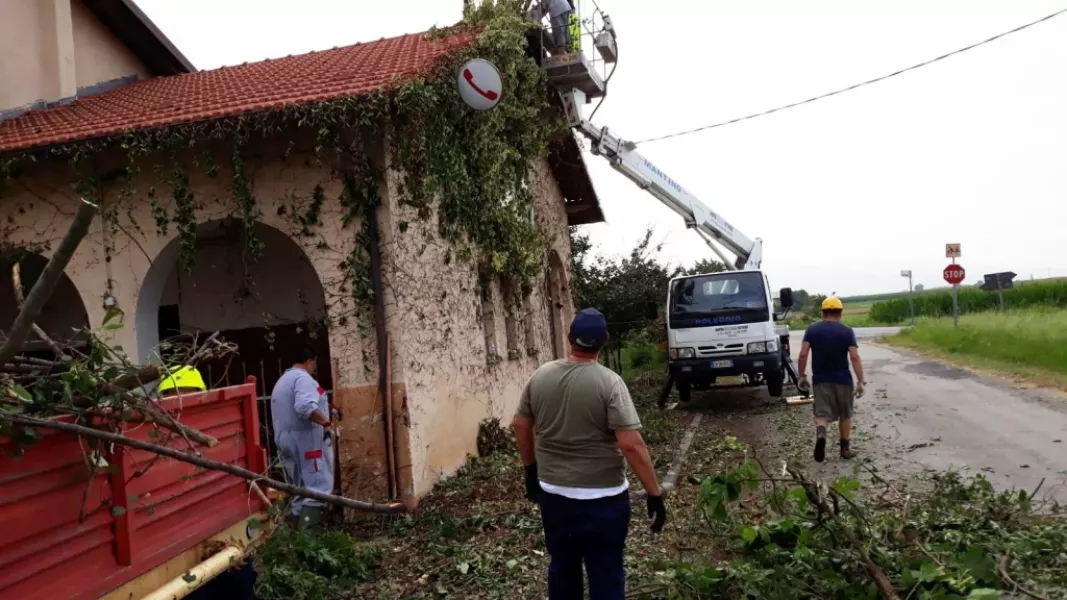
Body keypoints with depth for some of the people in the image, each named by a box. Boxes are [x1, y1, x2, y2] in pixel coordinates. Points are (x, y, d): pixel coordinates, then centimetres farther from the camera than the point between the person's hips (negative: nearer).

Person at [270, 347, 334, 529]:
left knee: (300, 487, 16)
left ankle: (299, 525, 18)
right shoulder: (302, 377, -12)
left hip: (286, 440, 10)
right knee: (318, 485, -7)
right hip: (305, 440, -10)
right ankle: (306, 529, -14)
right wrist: (326, 422, -20)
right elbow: (305, 406, -29)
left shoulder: (282, 380, 22)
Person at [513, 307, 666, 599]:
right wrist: (654, 493, -12)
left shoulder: (540, 376, -3)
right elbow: (631, 445, -21)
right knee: (606, 575, 9)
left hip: (553, 493, 4)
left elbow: (521, 426, 7)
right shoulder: (609, 382, -17)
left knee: (562, 567, 20)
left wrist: (531, 470, 20)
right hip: (602, 497, -4)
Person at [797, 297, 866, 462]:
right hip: (842, 379, 0)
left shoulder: (812, 330, -1)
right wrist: (861, 381, -10)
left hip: (821, 380, 0)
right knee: (845, 415, 15)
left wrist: (802, 376, 2)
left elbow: (803, 354, -7)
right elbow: (855, 357, -12)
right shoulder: (847, 331, -5)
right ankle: (845, 448, 23)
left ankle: (820, 434, -28)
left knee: (822, 414, 2)